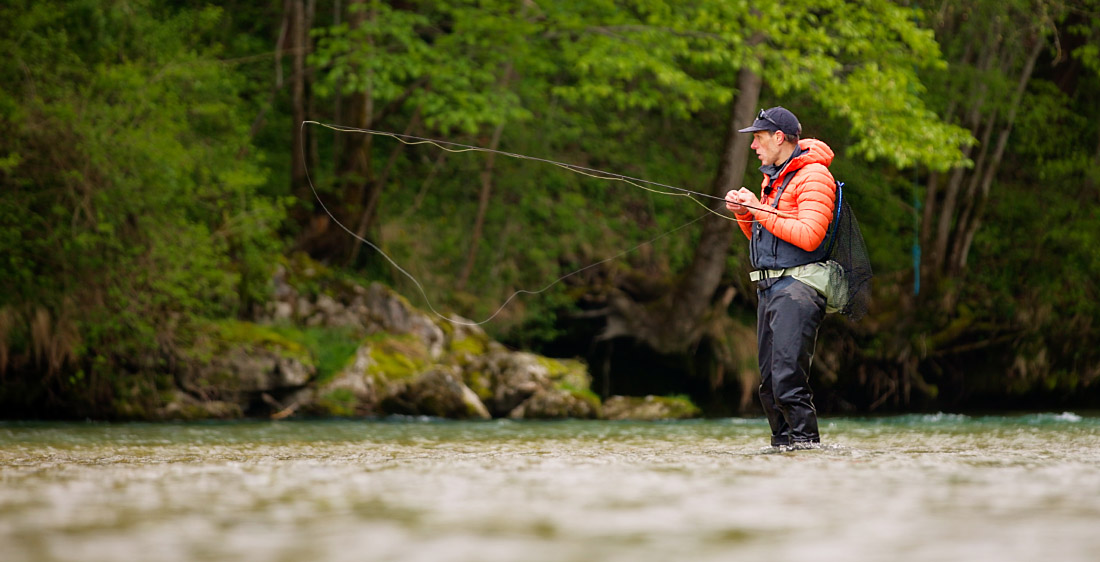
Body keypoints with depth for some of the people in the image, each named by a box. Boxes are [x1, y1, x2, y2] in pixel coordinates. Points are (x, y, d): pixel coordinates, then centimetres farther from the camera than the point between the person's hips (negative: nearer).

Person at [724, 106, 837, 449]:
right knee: (769, 381, 9)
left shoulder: (813, 176, -10)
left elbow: (808, 236, -22)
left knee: (787, 377, -16)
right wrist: (743, 212, 6)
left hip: (797, 288, -10)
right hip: (769, 288, 10)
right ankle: (782, 442, 14)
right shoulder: (772, 177, 20)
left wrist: (759, 209, -15)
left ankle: (805, 441, -13)